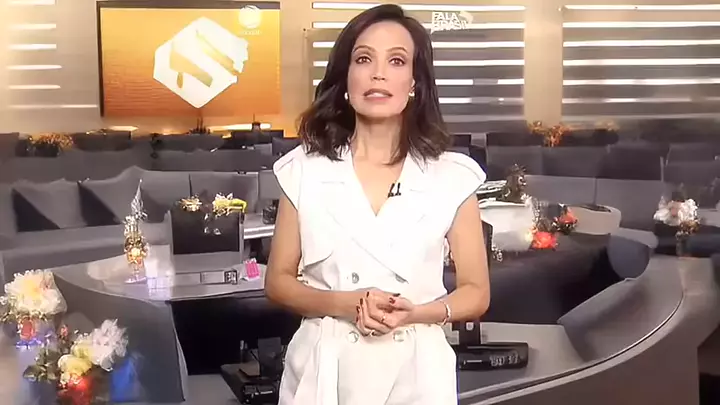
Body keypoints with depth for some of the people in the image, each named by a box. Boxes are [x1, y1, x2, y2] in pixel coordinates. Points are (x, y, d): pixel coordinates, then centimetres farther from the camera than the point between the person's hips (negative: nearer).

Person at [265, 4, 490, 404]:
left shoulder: (451, 176, -5)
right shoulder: (304, 169, -3)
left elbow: (477, 293, 1)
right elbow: (279, 281, 2)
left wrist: (415, 313, -17)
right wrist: (342, 303, -16)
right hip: (324, 371, 1)